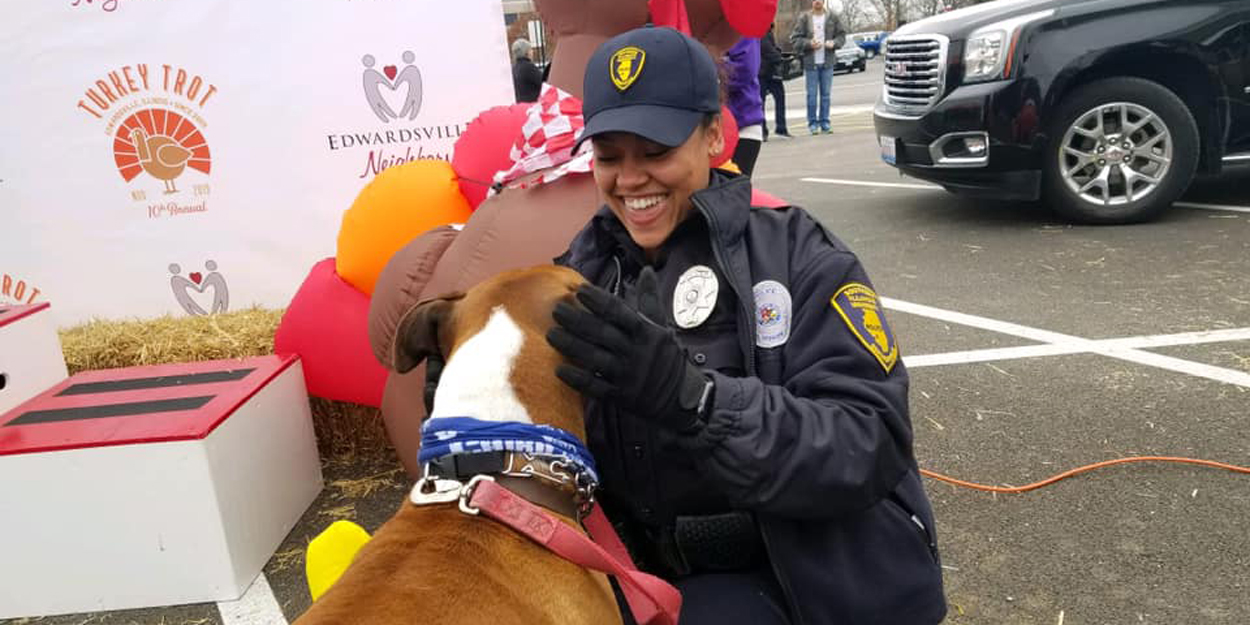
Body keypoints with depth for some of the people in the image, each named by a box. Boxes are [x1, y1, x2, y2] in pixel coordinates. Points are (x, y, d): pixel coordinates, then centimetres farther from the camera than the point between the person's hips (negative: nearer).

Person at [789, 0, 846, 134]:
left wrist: (834, 43, -9)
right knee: (812, 94, -2)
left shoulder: (832, 17, 5)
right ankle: (812, 123, 6)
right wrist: (809, 43, -16)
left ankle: (824, 122, 11)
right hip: (810, 63, -2)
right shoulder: (804, 18, -1)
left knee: (825, 94, 5)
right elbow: (794, 39, -2)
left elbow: (842, 35, 11)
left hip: (827, 62, 2)